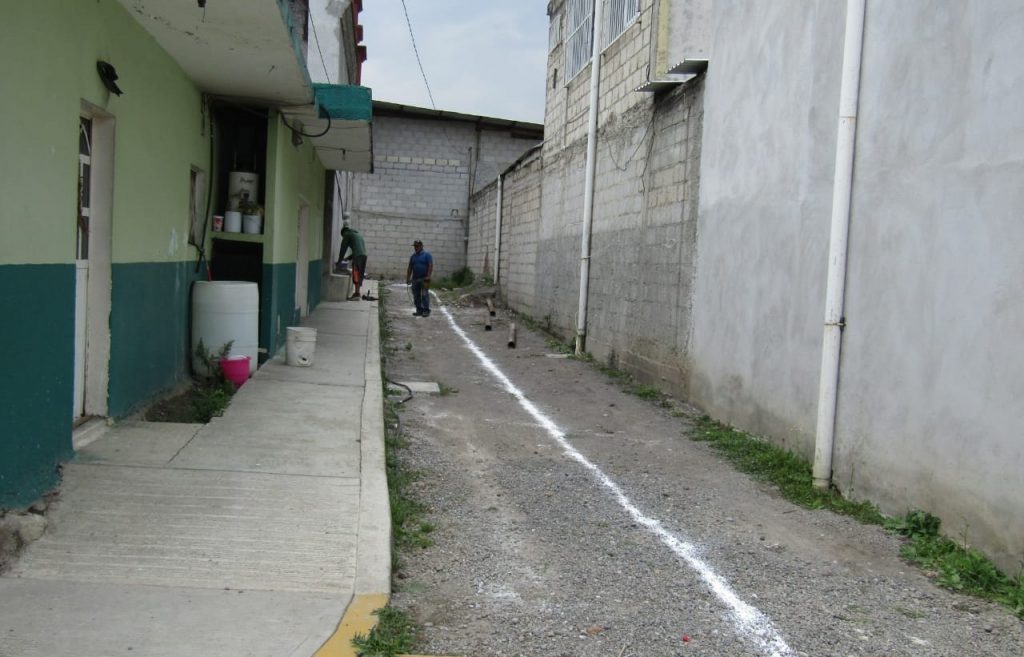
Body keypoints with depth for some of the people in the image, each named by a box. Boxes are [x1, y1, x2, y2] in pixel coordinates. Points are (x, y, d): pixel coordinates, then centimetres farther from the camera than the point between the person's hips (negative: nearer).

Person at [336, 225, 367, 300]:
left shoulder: (347, 235, 10)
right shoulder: (358, 235, 32)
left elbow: (343, 249, 6)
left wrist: (339, 263, 11)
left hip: (357, 256, -7)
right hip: (364, 255, 7)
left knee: (356, 274, -6)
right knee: (359, 274, 11)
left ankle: (357, 293, -10)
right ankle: (357, 292, 11)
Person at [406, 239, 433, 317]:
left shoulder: (427, 254, -1)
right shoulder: (413, 256, 16)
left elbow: (431, 266, -9)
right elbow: (410, 268, 18)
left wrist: (428, 276, -18)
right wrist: (408, 278, 11)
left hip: (424, 279, -6)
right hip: (415, 279, 6)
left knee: (424, 295, -9)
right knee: (416, 296, 6)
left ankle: (426, 311, -8)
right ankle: (419, 310, 13)